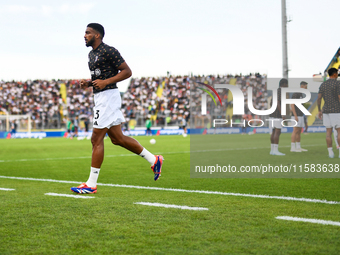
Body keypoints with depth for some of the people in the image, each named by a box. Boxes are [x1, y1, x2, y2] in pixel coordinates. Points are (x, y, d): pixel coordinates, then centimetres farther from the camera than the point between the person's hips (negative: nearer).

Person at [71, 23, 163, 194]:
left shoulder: (108, 51, -12)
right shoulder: (92, 54, 17)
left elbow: (127, 71, -13)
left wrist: (105, 82, -21)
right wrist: (88, 83, 8)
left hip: (108, 96, -10)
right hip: (100, 97, 10)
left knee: (96, 139, -8)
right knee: (117, 138, 12)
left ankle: (91, 184, -3)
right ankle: (154, 160, 21)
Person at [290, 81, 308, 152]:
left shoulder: (301, 95, 17)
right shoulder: (295, 94, -13)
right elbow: (292, 105, -18)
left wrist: (302, 117, 21)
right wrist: (295, 116, -23)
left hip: (300, 116, 9)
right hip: (296, 116, -9)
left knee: (299, 131, 9)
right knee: (295, 131, -11)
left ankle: (298, 147, 13)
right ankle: (293, 148, -10)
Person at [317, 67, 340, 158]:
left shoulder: (323, 84, 8)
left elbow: (319, 98, 5)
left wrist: (319, 111, 11)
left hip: (326, 111, 5)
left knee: (328, 132, 7)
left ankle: (330, 153, 4)